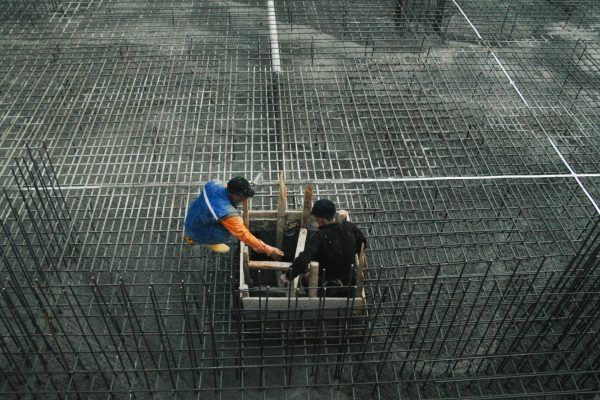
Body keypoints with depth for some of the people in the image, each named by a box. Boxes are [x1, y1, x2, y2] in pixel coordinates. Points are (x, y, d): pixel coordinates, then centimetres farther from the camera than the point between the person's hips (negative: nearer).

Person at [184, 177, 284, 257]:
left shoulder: (215, 183, -18)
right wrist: (266, 249, -22)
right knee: (229, 232, -20)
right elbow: (244, 235, -29)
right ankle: (210, 242, 10)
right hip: (196, 232, -7)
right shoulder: (227, 214, -36)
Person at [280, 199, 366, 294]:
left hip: (327, 286, -5)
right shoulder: (349, 227, -12)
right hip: (349, 282, 5)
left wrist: (288, 276, -24)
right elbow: (362, 244, 7)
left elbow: (303, 260, -36)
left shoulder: (318, 237, -26)